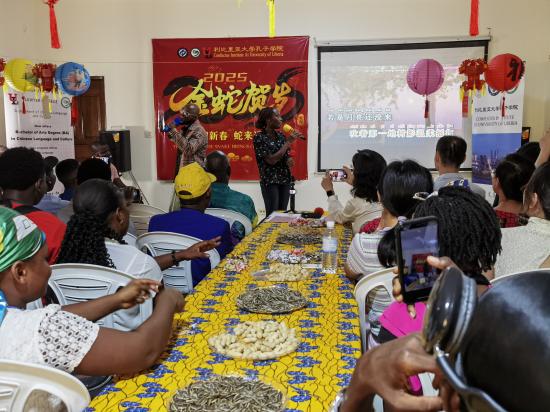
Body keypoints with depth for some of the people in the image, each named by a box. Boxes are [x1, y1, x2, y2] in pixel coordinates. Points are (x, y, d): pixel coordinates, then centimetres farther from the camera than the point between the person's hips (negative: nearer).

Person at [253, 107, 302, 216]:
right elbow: (271, 160, -19)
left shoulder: (280, 135, 8)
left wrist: (289, 160, -7)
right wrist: (289, 142, -16)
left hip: (285, 179, 6)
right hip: (270, 181, -6)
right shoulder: (259, 137, -10)